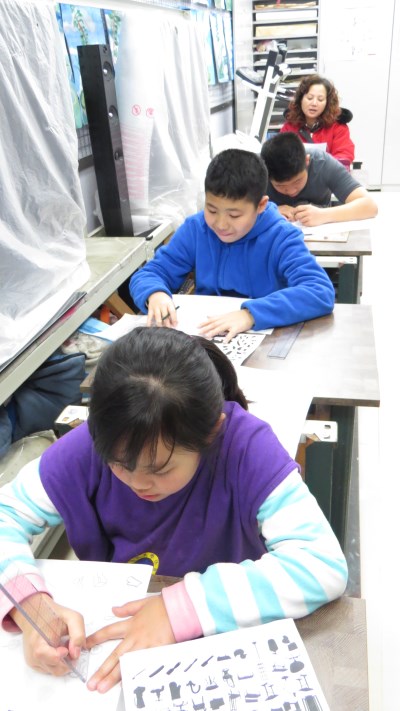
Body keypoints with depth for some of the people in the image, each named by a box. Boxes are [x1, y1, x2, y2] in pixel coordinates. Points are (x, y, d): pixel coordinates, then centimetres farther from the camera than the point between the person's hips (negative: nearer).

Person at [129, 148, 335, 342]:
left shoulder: (281, 238, -13)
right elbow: (149, 274, 0)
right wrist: (155, 295, -23)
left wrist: (251, 314, -37)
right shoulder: (195, 228, -2)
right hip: (204, 338, 3)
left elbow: (321, 292, -25)